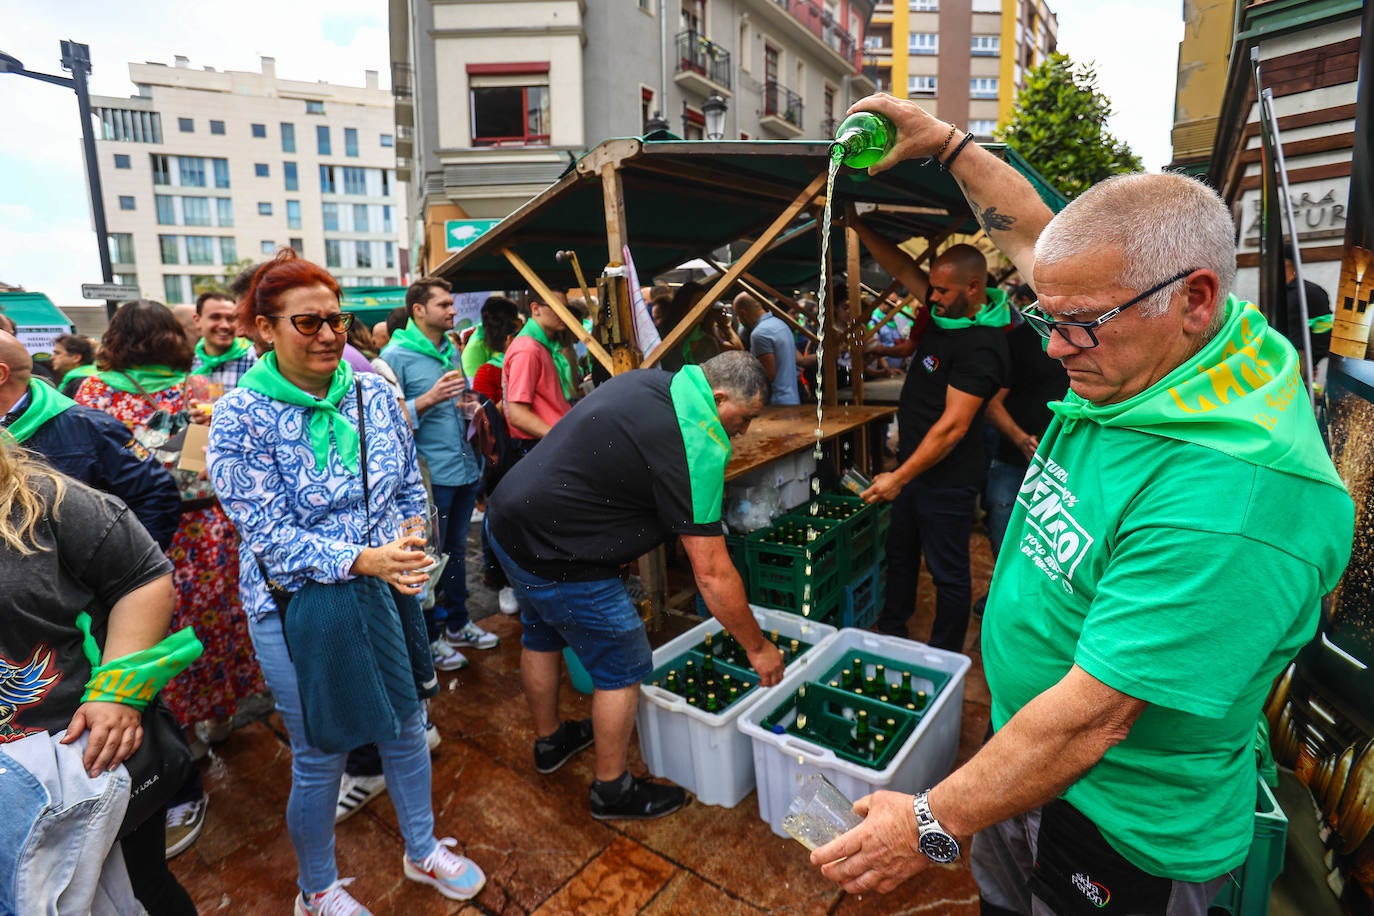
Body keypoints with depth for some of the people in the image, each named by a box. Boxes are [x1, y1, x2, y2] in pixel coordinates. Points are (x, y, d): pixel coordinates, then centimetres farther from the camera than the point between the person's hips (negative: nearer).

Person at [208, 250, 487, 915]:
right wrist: (363, 559, -30)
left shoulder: (374, 393, -2)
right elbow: (267, 534, -18)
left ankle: (422, 850, 44)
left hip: (386, 589, 4)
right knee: (320, 758, 12)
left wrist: (409, 548, -4)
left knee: (405, 727, 18)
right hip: (299, 604, -4)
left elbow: (410, 489, 8)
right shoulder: (242, 417, -14)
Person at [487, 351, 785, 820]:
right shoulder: (695, 448, -23)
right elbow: (712, 574, -20)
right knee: (624, 665, 6)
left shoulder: (646, 381, 3)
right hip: (554, 554, -10)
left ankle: (549, 741, 51)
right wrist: (758, 648, -6)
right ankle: (612, 790, 26)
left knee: (541, 636, 27)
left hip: (507, 517, 10)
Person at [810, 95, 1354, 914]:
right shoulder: (1126, 363, -9)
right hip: (1028, 756, 8)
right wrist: (945, 141, 13)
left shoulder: (1231, 496, -34)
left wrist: (932, 827, -27)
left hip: (1127, 838, -7)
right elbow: (1031, 236, 6)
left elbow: (1092, 715, -33)